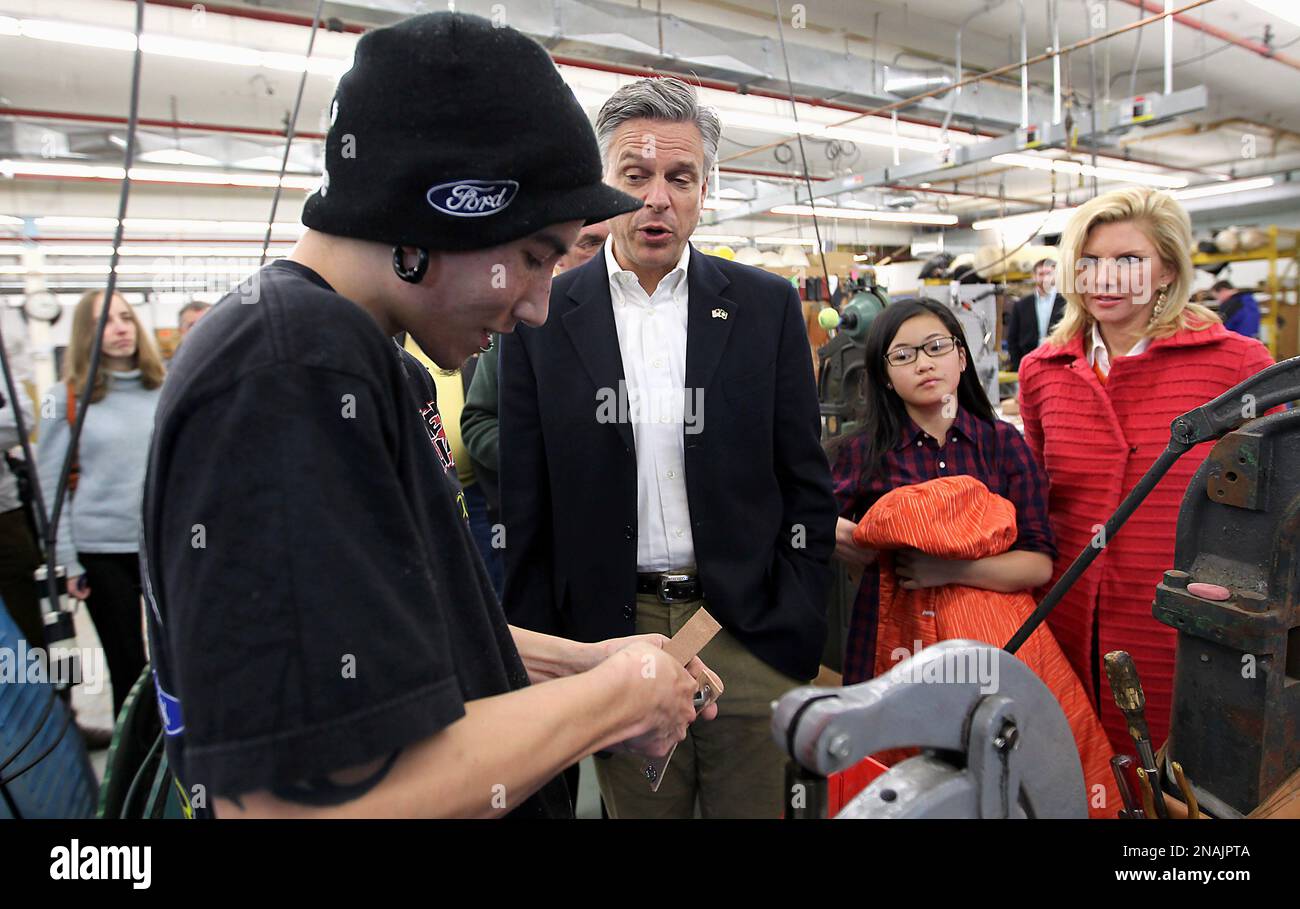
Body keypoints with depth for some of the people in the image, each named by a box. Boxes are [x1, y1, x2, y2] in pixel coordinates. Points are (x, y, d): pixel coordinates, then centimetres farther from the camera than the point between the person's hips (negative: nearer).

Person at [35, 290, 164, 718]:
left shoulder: (163, 390, 4)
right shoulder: (64, 398, -3)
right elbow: (51, 487, -3)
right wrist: (66, 559, -7)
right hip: (100, 551, -2)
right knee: (127, 664, 8)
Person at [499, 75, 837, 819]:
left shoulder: (768, 307, 0)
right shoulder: (542, 319, -2)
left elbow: (807, 485, 2)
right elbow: (527, 511, 1)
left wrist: (795, 637, -3)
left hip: (749, 634, 1)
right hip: (611, 640, 0)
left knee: (756, 804, 13)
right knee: (637, 806, 15)